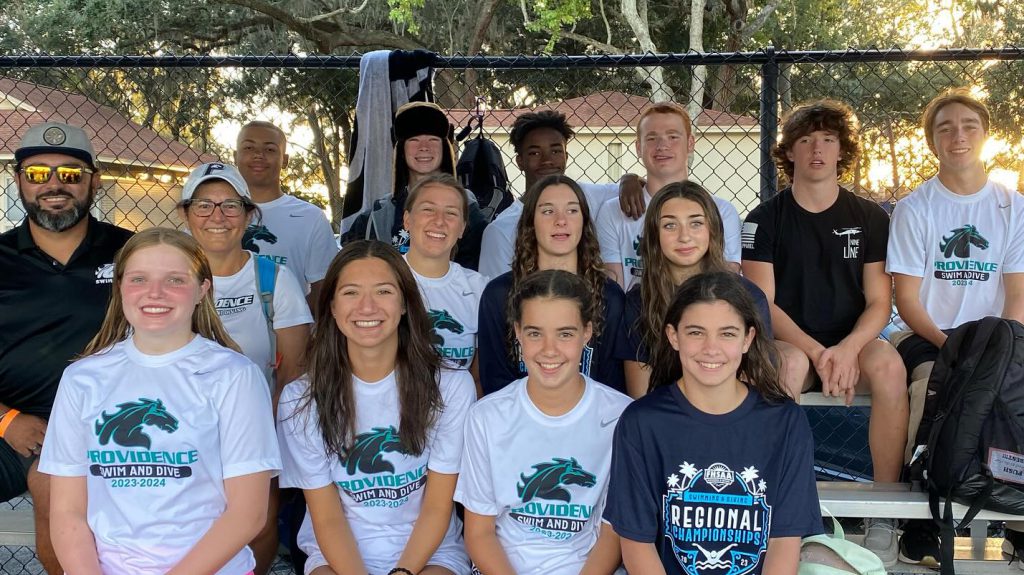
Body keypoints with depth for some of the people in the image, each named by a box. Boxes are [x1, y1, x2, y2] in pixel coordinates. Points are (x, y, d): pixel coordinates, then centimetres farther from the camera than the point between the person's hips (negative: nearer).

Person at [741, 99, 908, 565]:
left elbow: (879, 303, 2)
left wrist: (847, 349, -18)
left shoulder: (870, 217, 8)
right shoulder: (765, 220, 4)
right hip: (788, 342, -1)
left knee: (889, 366, -33)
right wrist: (816, 353, -19)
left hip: (853, 340, 2)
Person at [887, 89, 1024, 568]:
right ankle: (919, 521, -19)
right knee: (934, 381, -34)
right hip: (925, 336, -2)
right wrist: (947, 345, -17)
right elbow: (907, 300, -4)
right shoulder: (915, 208, 0)